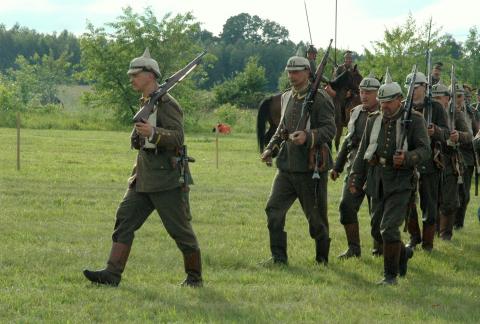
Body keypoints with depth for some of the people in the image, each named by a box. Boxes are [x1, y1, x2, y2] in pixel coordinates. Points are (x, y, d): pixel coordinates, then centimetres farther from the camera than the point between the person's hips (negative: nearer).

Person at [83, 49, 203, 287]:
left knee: (180, 229, 0)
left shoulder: (167, 104, -12)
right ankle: (112, 274, -9)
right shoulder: (145, 104, 16)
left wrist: (153, 133, -38)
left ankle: (194, 276, 14)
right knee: (124, 219, -4)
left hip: (167, 180, -9)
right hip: (143, 179, 9)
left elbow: (177, 139, -23)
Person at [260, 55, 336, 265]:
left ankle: (322, 258, 19)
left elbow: (330, 129, -16)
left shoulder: (319, 99, -9)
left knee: (316, 216, 3)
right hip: (287, 165, 6)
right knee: (274, 209, -3)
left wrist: (308, 137, -32)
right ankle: (279, 256, 4)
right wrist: (271, 148, 12)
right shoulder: (286, 97, 14)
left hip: (311, 166, -6)